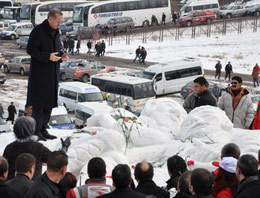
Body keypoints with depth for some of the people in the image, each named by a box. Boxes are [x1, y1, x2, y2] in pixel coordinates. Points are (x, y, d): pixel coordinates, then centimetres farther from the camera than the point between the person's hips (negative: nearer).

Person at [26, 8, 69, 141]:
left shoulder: (56, 32, 13)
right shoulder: (38, 31, -12)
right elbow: (30, 50, -14)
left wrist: (61, 56, 1)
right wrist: (48, 56, -22)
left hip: (53, 73, 8)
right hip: (40, 73, -8)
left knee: (49, 102, 10)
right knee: (39, 103, -4)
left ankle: (43, 129, 19)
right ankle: (36, 131, 3)